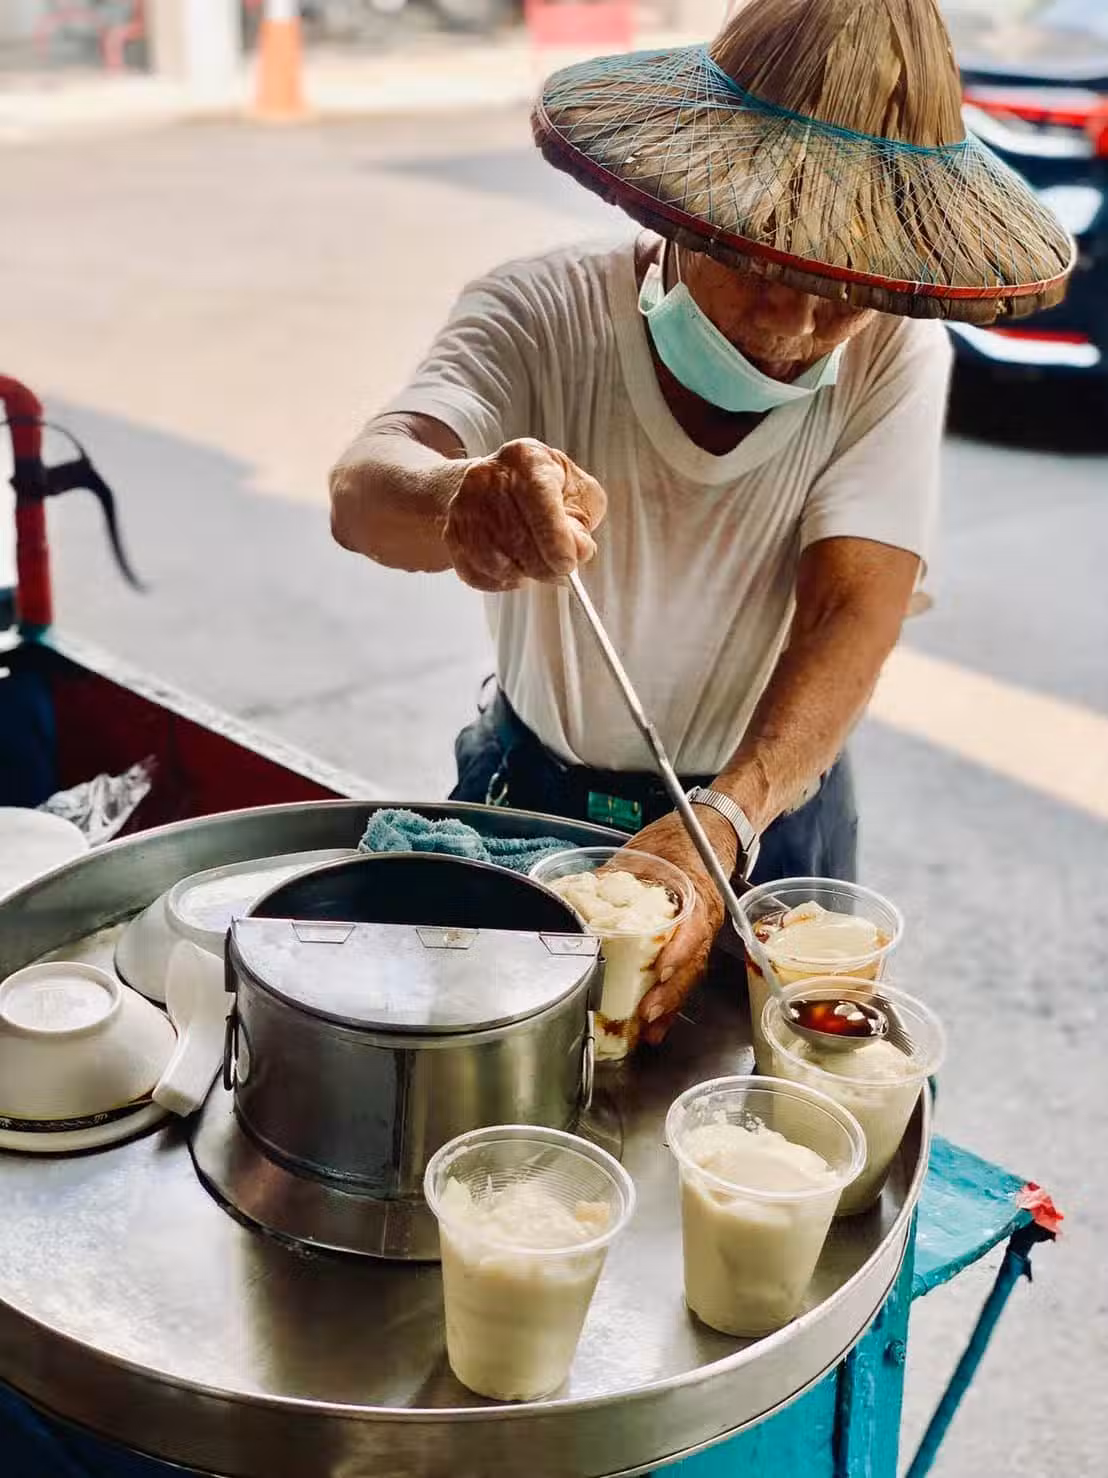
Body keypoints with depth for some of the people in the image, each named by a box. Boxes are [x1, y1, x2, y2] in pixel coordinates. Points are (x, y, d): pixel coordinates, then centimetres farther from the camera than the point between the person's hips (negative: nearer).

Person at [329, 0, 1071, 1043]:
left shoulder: (894, 357, -17)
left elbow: (853, 617, -24)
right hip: (535, 797, 0)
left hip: (770, 809, 1)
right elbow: (364, 491, -37)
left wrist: (723, 822, -42)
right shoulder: (541, 314, -21)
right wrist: (465, 498, -63)